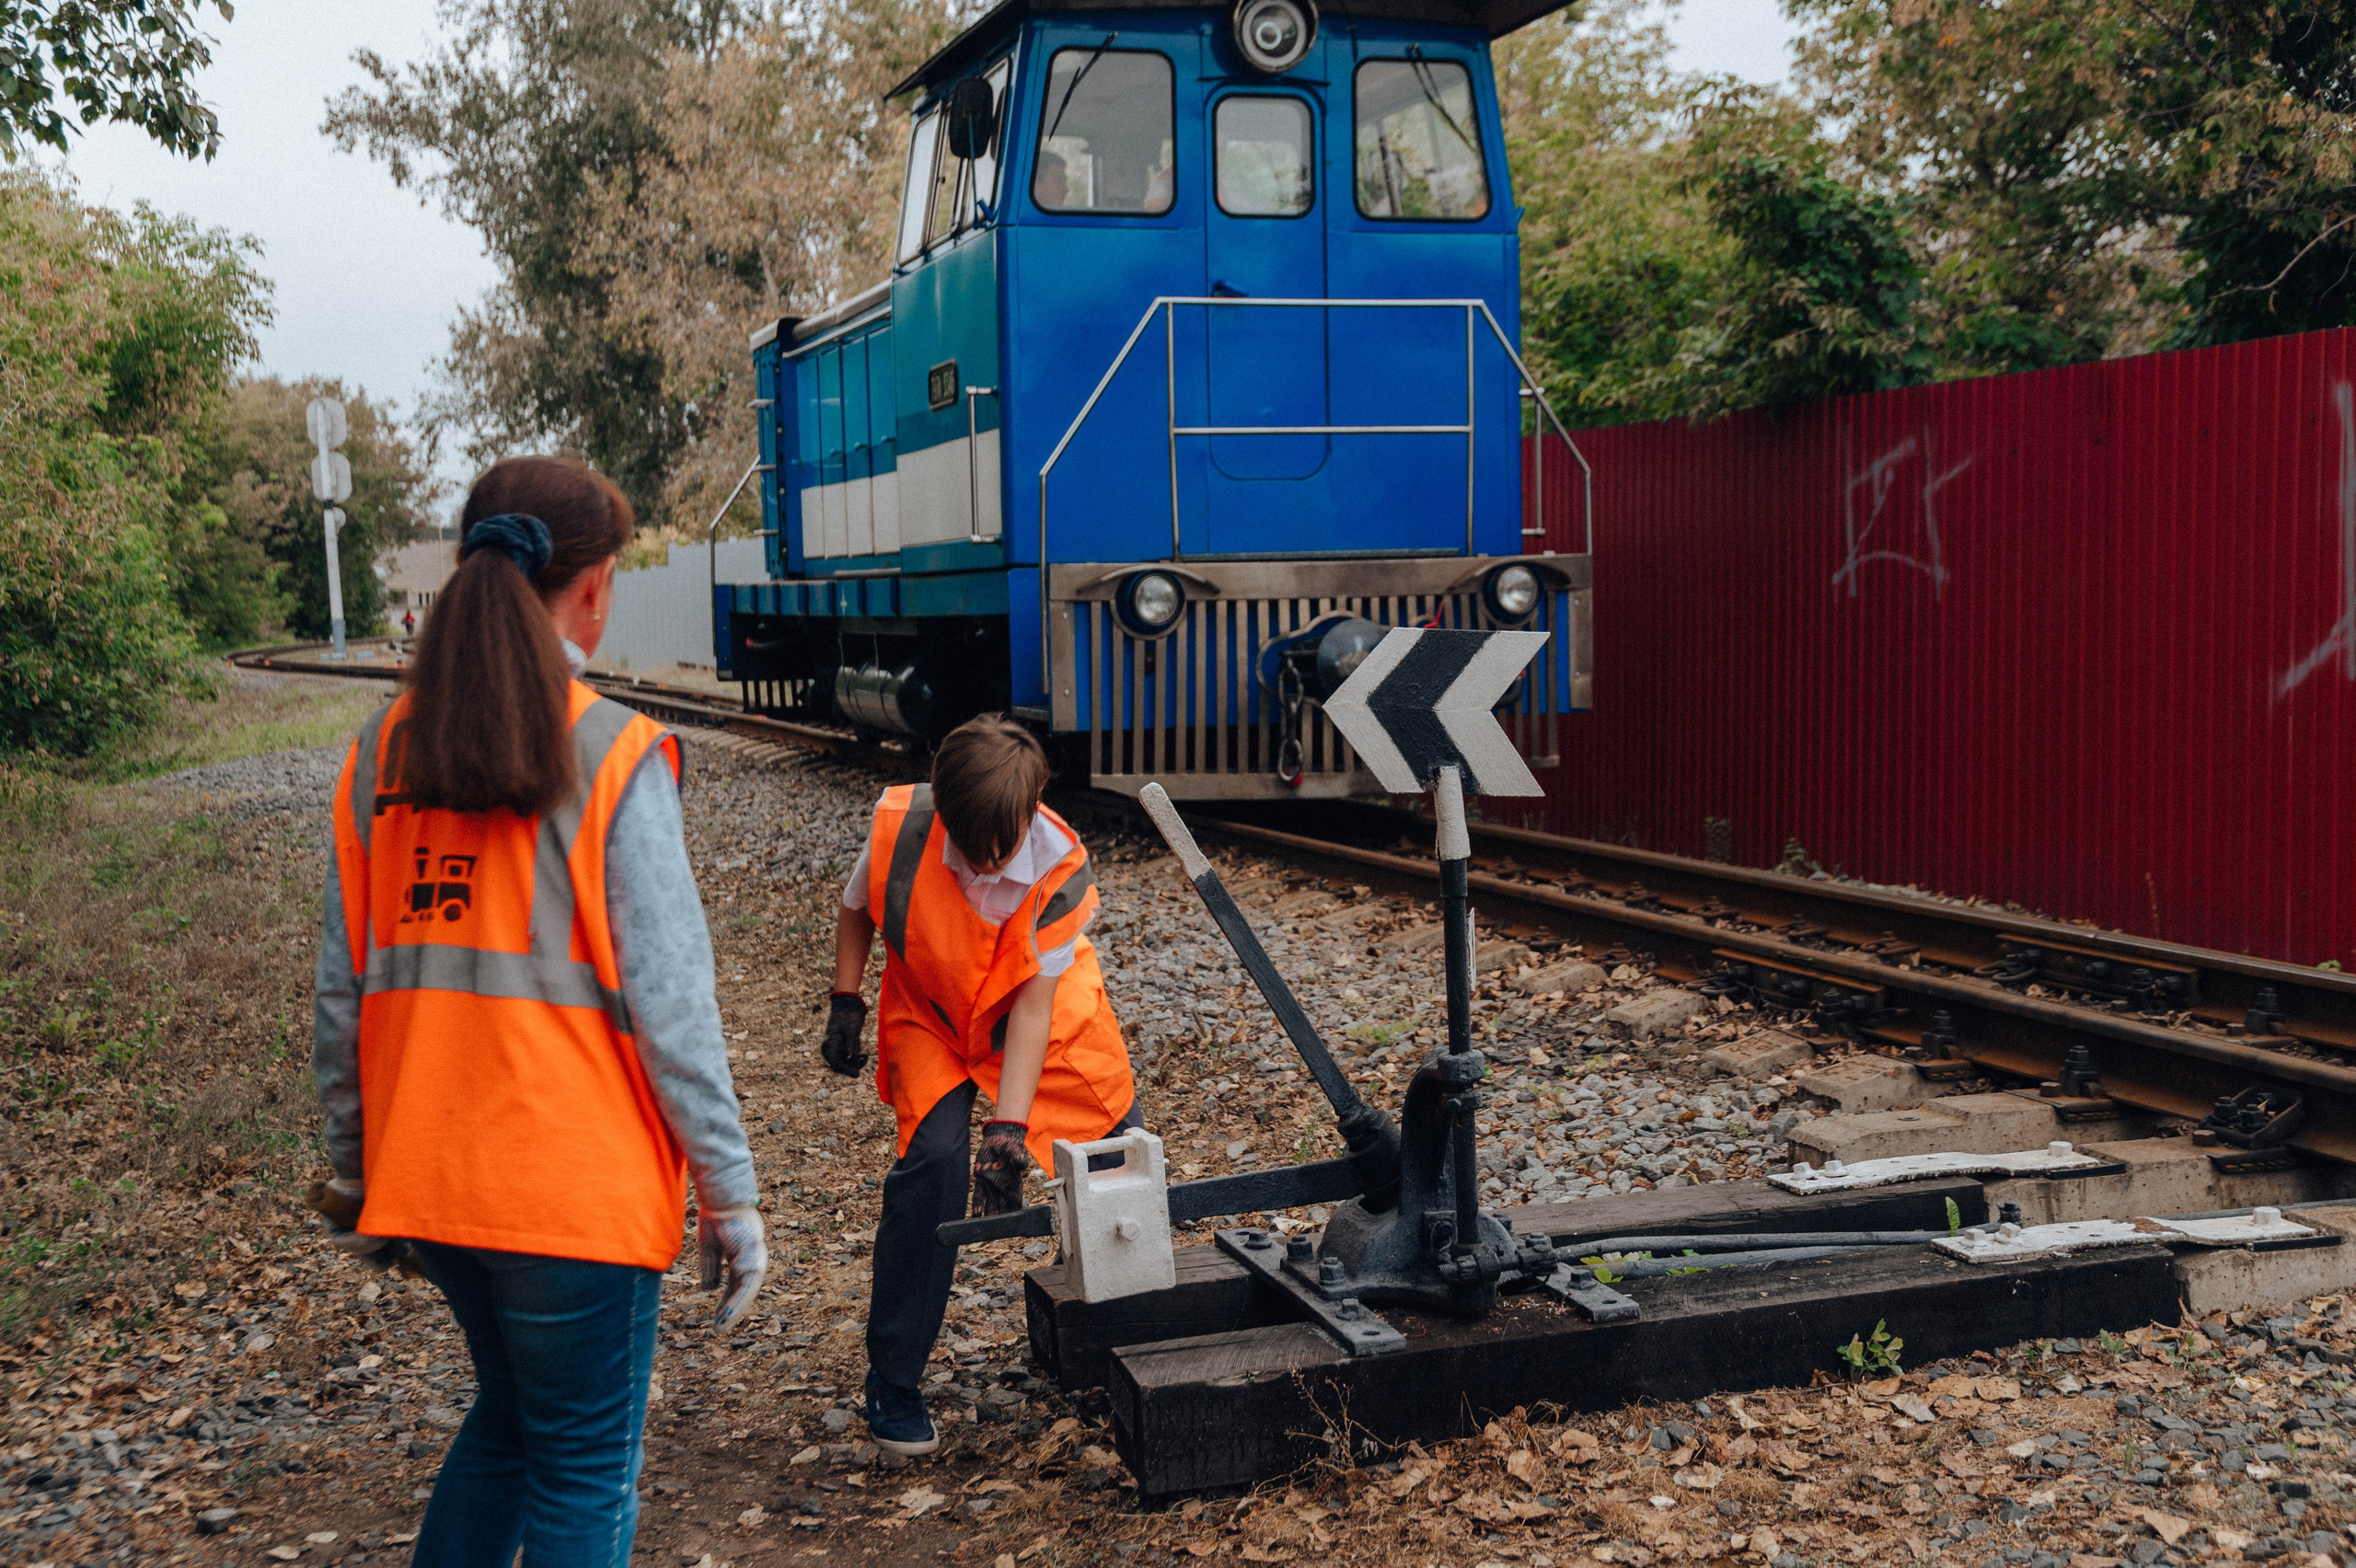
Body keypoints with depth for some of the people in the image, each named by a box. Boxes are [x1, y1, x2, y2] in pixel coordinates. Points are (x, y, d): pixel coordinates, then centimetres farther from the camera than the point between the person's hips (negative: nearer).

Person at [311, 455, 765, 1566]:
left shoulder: (381, 754, 2)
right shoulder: (612, 757, -13)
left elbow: (344, 992, 5)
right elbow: (669, 1000, -14)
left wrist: (356, 1169, 16)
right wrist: (730, 1193, -8)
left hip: (423, 1180, 6)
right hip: (577, 1189, -5)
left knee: (510, 1411, 27)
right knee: (584, 1473, 9)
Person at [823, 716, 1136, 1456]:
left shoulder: (1061, 866, -30)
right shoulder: (900, 826, -28)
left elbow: (1033, 1009, -29)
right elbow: (856, 908, -4)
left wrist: (1008, 1129, -33)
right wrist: (845, 1003, -7)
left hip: (1047, 1007, 1)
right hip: (932, 1013, -1)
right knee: (934, 1155, -21)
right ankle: (892, 1379, -10)